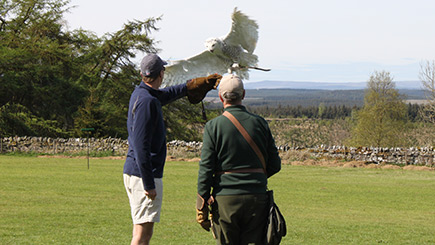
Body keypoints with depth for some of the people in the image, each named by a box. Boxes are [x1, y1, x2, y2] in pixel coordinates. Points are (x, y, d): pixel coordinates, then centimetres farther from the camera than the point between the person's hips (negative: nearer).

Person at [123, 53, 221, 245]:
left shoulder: (140, 94, 13)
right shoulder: (147, 101, -17)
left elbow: (165, 95, 36)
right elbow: (141, 145, -22)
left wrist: (189, 87, 49)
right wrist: (148, 184, -22)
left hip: (132, 171, 10)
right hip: (144, 174, -10)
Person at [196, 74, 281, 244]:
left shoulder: (213, 126, -5)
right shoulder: (260, 123, 3)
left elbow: (205, 169, -6)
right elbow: (275, 165, 8)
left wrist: (201, 206, -1)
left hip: (225, 199, -2)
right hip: (257, 197, 2)